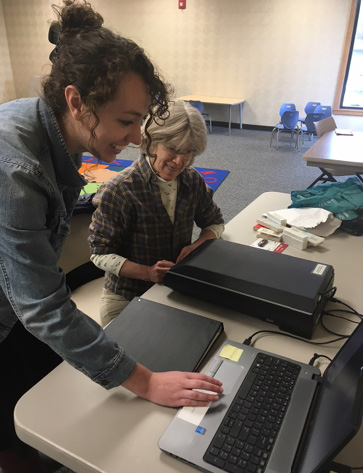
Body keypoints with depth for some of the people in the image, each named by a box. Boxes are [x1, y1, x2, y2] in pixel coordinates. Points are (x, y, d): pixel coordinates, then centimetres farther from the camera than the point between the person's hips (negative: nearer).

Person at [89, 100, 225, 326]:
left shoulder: (193, 181, -3)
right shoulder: (118, 190, -19)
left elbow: (216, 223, 10)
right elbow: (100, 253, -14)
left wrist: (196, 246, -11)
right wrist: (147, 272, -27)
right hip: (126, 298, -3)